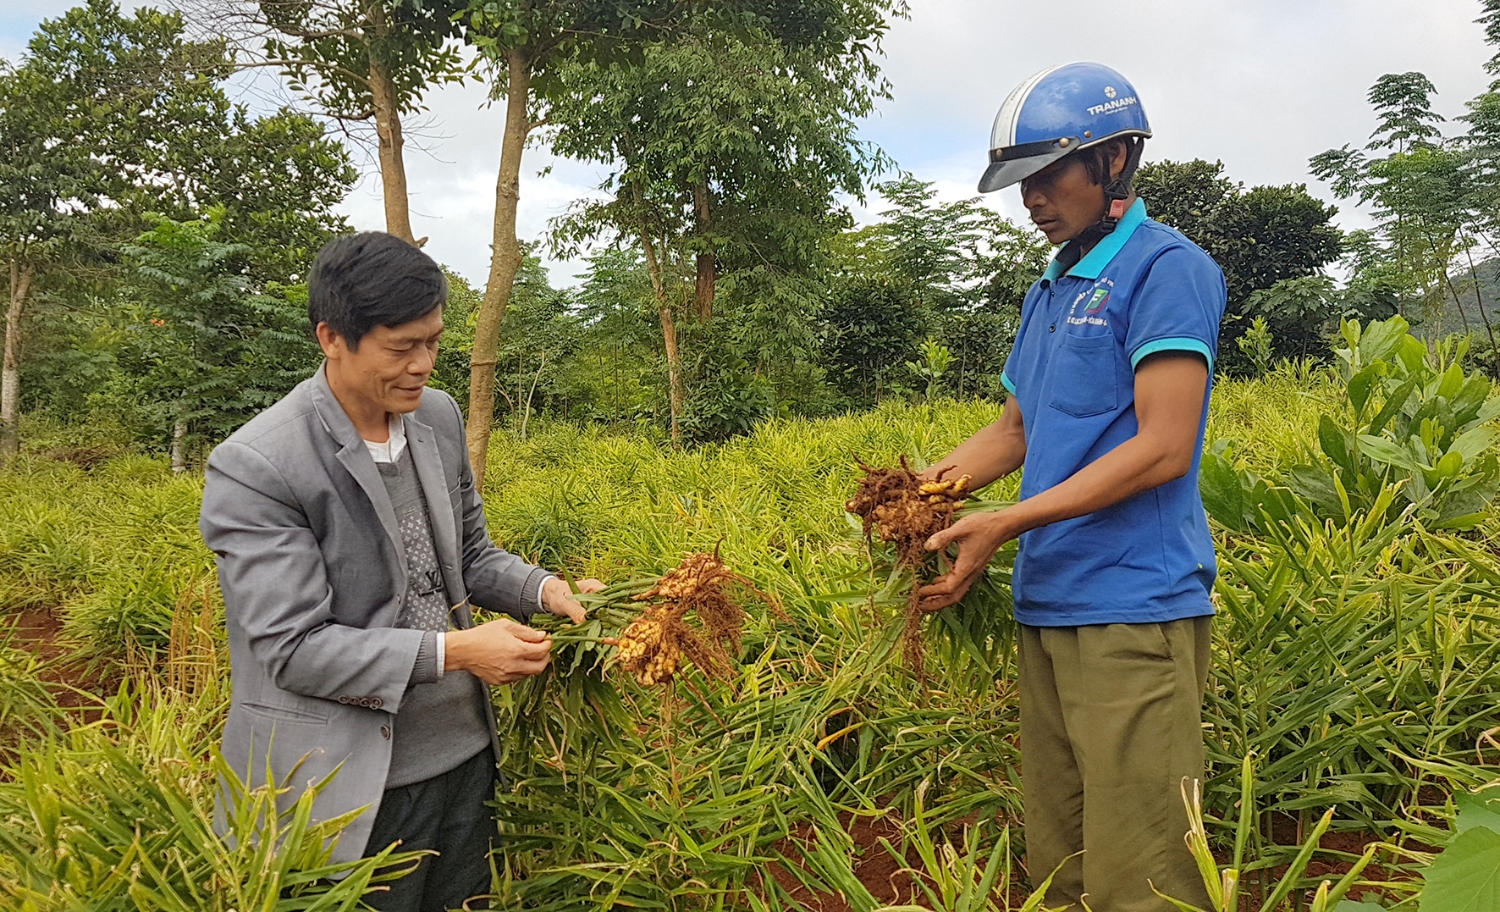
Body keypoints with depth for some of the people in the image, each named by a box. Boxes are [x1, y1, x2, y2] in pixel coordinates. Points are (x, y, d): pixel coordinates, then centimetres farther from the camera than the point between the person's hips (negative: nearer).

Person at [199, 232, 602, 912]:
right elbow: (293, 647, -19)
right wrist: (452, 651, -24)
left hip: (466, 754, 7)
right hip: (351, 788, -6)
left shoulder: (440, 416, 2)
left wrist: (542, 589, -6)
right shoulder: (253, 466, -19)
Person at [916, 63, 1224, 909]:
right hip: (1048, 608, 8)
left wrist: (1007, 525, -17)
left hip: (1133, 612, -8)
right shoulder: (1049, 292, 18)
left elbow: (1163, 449, -15)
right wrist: (923, 482, 4)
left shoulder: (1167, 268, -7)